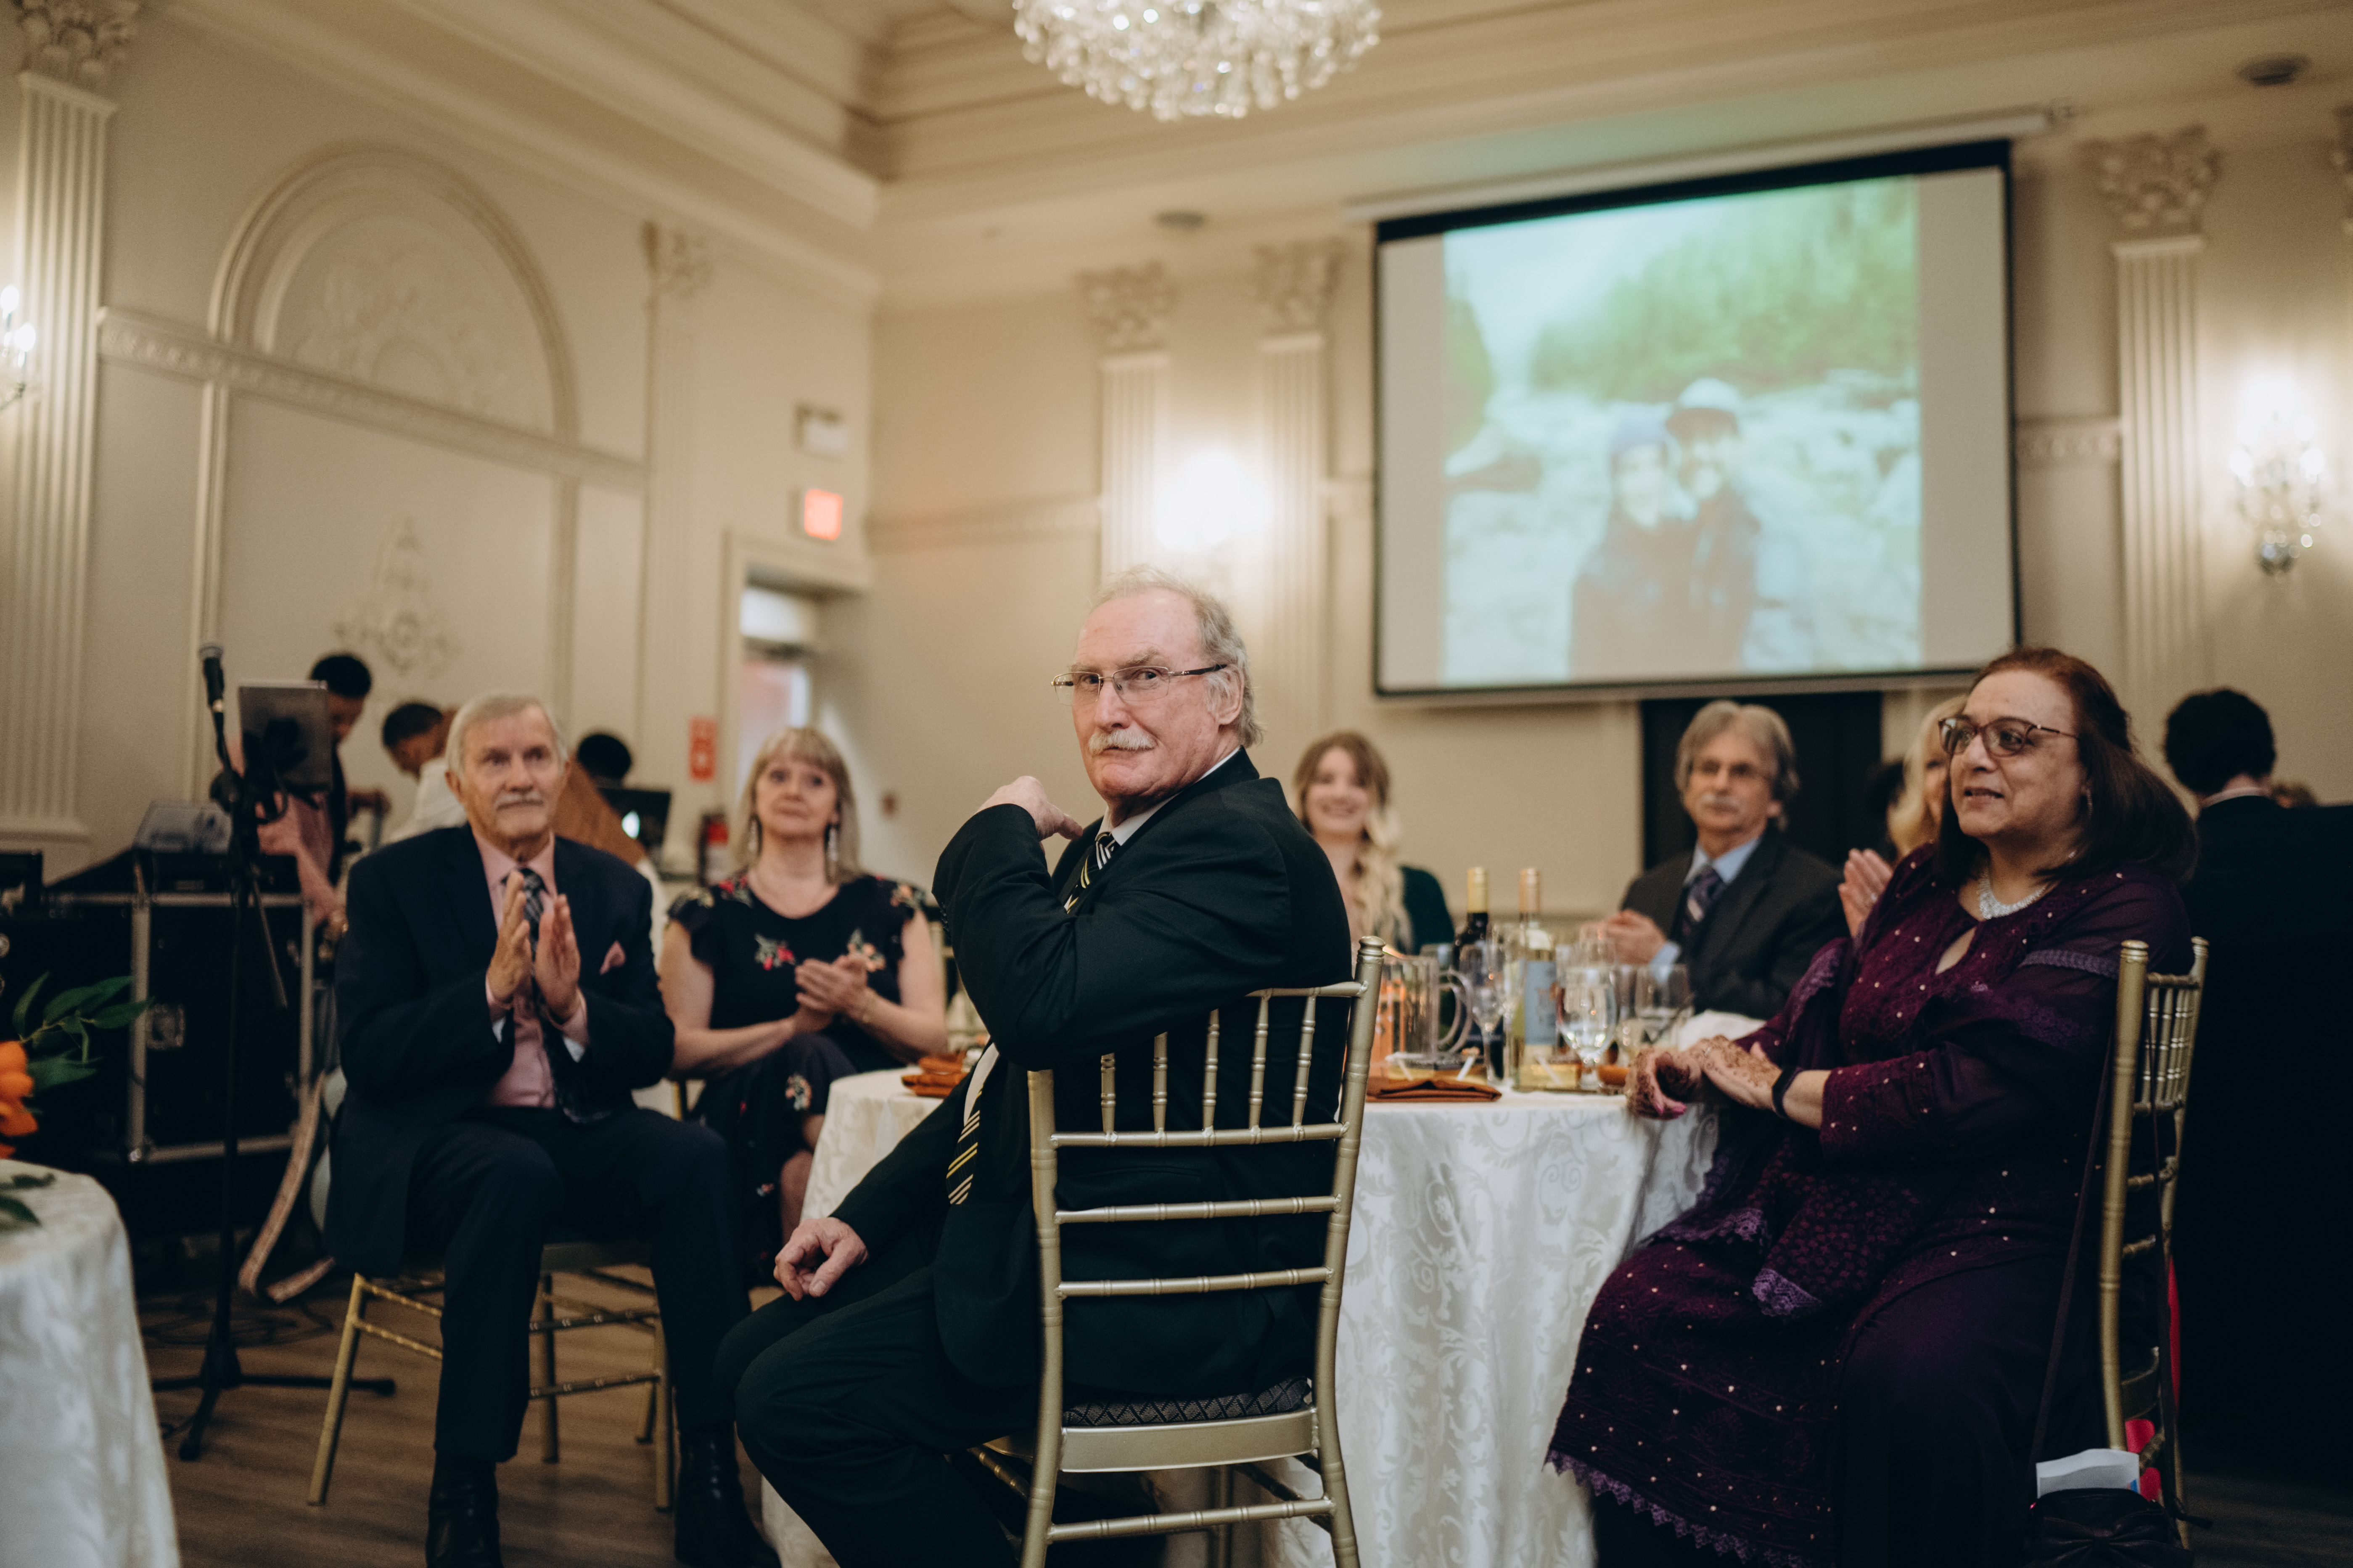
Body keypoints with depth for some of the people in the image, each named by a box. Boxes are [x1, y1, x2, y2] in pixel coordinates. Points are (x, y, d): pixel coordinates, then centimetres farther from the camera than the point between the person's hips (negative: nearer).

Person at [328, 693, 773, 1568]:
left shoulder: (617, 890, 10)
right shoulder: (392, 882, 1)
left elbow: (651, 1054, 7)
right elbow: (367, 1055, -8)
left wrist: (575, 1008, -14)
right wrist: (491, 990, -21)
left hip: (577, 1132, 3)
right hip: (439, 1138, -3)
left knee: (698, 1156, -27)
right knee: (515, 1174, -37)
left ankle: (709, 1472, -21)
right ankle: (462, 1489, -23)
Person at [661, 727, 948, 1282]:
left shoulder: (890, 906, 18)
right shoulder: (709, 915, 14)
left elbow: (934, 1039, 10)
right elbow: (679, 1052, 3)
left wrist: (862, 1006, -11)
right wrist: (792, 1029, -10)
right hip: (754, 1119, 0)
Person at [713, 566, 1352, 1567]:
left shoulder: (1239, 845, -18)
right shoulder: (1123, 840, 17)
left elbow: (1045, 1006, -33)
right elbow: (1018, 1066, 20)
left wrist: (999, 834, -15)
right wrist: (868, 1215, 12)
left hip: (1167, 1284, -11)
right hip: (1032, 1227, 11)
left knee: (797, 1400, -18)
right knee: (753, 1358, 9)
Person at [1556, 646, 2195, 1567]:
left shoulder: (2122, 913, -4)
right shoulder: (1925, 883, 17)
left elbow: (1972, 1092, -15)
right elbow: (1827, 1023, 22)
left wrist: (1781, 1089, -6)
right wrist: (1702, 1063, 1)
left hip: (2003, 1231, -6)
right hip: (1835, 1204, 6)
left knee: (1907, 1379, -39)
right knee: (1636, 1313, -19)